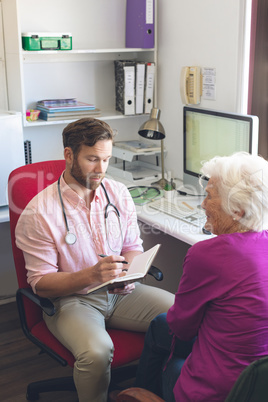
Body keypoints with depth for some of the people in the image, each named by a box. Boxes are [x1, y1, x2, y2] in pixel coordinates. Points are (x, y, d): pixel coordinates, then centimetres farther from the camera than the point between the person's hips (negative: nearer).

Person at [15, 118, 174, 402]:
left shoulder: (118, 192, 3)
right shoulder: (38, 213, -13)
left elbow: (133, 246, 11)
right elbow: (41, 283, -11)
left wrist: (129, 274, -13)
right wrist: (91, 275, -28)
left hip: (121, 293, 5)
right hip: (70, 299, -4)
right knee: (96, 351, -36)